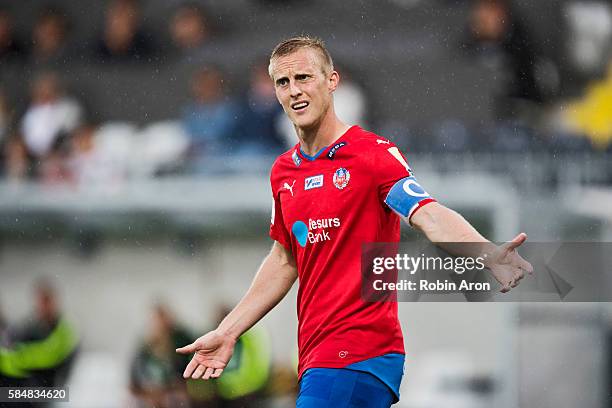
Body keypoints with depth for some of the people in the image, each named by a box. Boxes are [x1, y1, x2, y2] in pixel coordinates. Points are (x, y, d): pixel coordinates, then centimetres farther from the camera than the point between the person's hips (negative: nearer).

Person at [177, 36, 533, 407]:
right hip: (317, 355, 7)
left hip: (360, 352, -7)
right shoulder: (284, 171, 14)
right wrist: (227, 332, 25)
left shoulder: (374, 153, -8)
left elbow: (430, 216, -22)